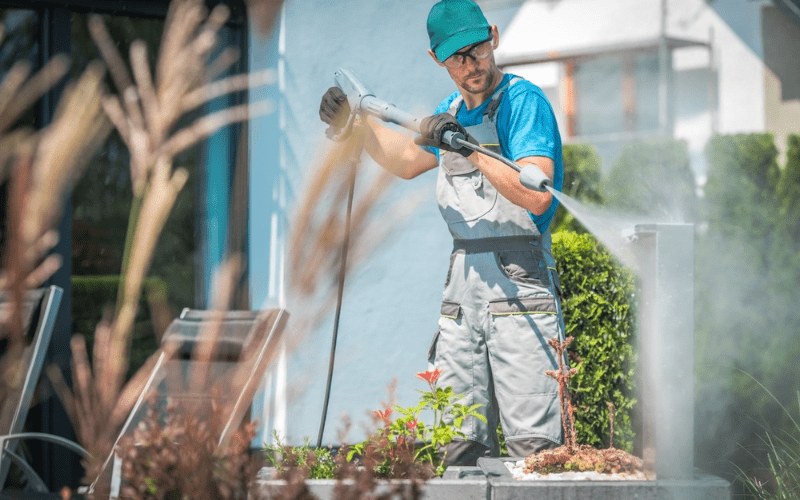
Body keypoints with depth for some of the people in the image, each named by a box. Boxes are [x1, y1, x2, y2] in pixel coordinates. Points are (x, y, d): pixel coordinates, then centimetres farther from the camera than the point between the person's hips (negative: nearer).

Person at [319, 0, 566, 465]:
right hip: (463, 283, 7)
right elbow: (407, 161, 36)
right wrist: (358, 120, 26)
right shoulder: (452, 111, 17)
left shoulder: (524, 100, -7)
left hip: (519, 287, -7)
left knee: (535, 450, -12)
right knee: (459, 446, 6)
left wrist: (471, 152, -21)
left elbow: (536, 197, -19)